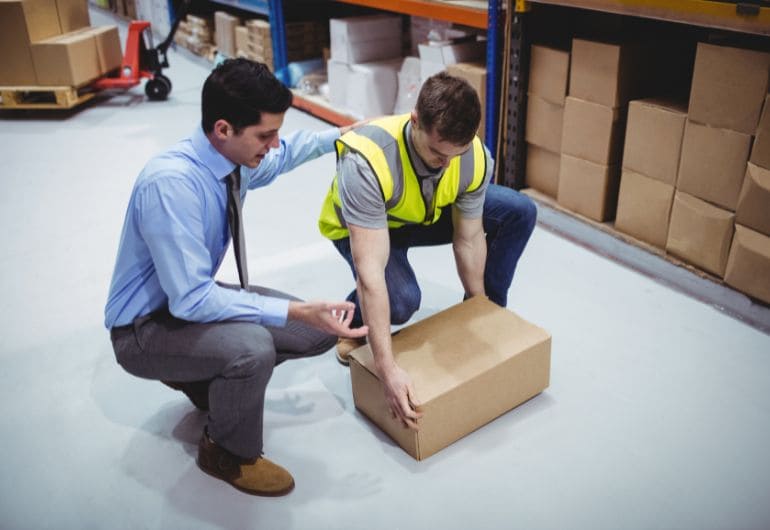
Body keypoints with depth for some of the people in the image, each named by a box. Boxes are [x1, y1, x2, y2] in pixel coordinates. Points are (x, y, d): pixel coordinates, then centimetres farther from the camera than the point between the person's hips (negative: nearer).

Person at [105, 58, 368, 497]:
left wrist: (337, 136, 9)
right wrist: (296, 311, -36)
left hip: (194, 298, 8)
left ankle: (208, 377, 18)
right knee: (252, 347, -35)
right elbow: (192, 300, -33)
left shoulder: (237, 157, -10)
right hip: (147, 327, -8)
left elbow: (282, 156, 17)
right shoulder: (171, 183, -33)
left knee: (321, 330, 2)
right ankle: (229, 454, -4)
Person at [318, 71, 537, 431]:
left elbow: (469, 240, -14)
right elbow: (370, 273, -45)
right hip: (361, 226, -4)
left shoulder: (476, 158, -28)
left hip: (429, 214, 4)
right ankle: (352, 322, 3)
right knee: (401, 299, -34)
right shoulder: (366, 162, -43)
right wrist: (387, 369, -47)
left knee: (520, 212, -13)